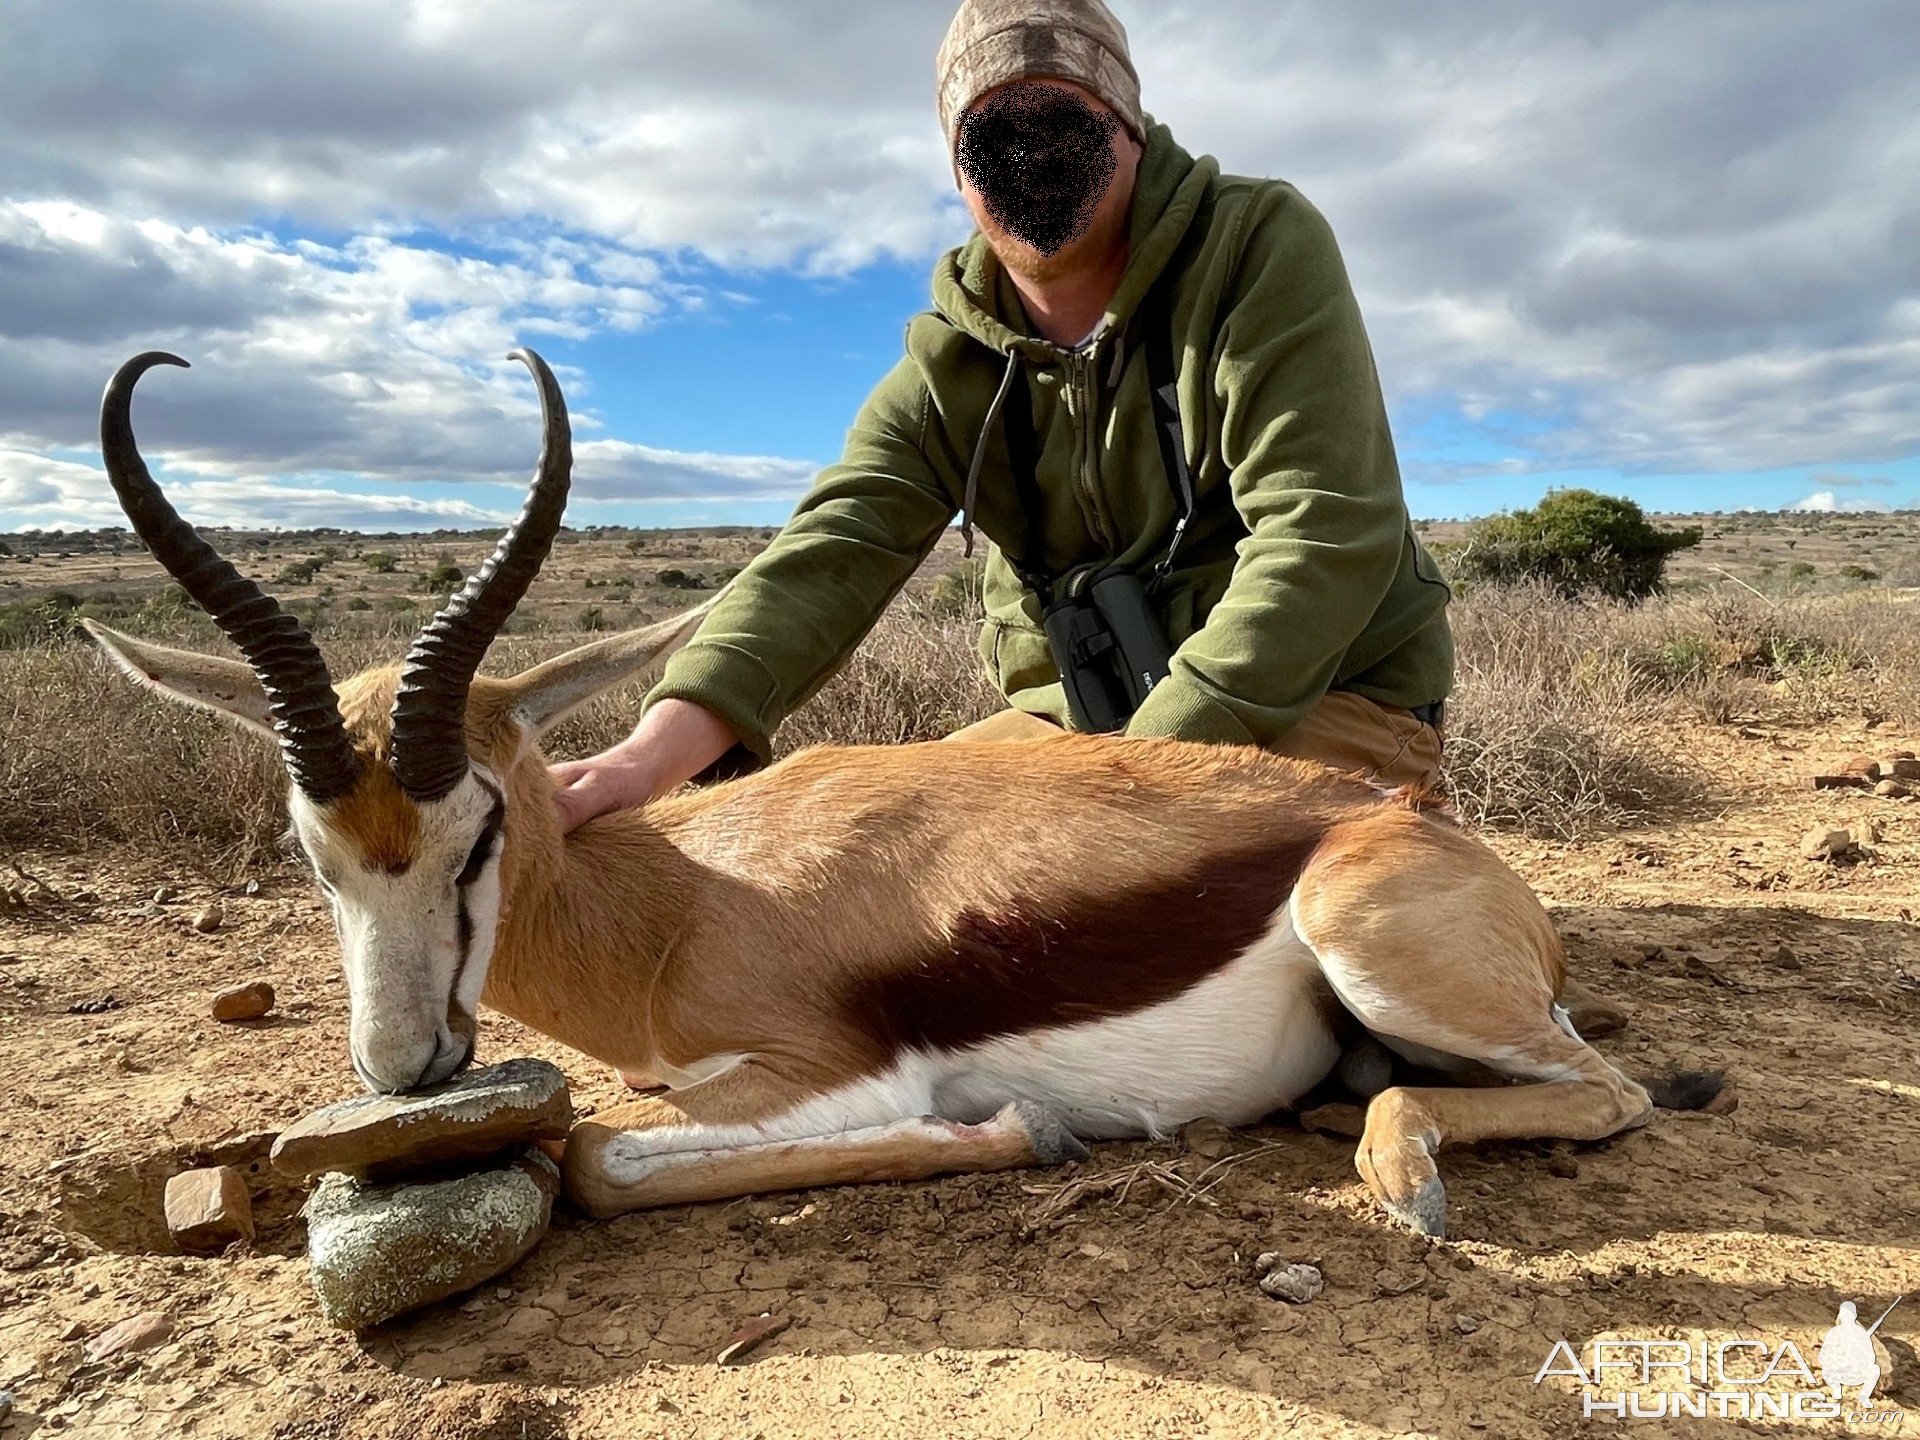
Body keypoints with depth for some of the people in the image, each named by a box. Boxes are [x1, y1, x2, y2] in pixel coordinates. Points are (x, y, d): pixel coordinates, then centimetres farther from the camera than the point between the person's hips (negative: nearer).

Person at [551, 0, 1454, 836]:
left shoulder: (1260, 245, -10)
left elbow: (1326, 535, -20)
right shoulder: (948, 364, -1)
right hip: (1081, 712, 4)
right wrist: (658, 748, -33)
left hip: (1326, 698, -3)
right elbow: (831, 554, -15)